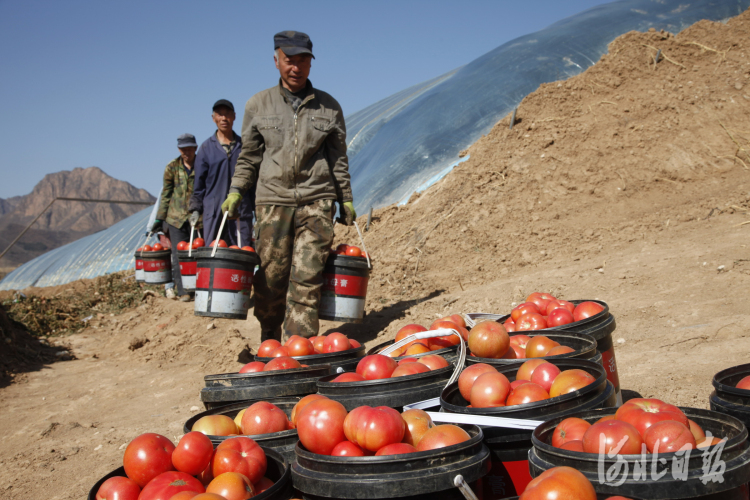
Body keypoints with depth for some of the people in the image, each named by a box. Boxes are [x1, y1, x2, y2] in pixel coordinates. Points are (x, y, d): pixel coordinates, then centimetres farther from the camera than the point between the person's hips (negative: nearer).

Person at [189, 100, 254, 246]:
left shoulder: (244, 145, 11)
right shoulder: (206, 147, 9)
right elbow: (199, 182, 11)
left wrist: (257, 208, 9)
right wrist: (196, 208, 4)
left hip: (242, 210, 0)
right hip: (213, 211, 0)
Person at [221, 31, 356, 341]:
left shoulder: (328, 107, 10)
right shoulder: (258, 105, 10)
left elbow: (339, 159, 14)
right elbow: (249, 156, 14)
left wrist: (346, 200, 13)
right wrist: (236, 191, 6)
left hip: (317, 202, 0)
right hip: (272, 201, 0)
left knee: (306, 280, -8)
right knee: (271, 277, 1)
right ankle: (269, 346, 19)